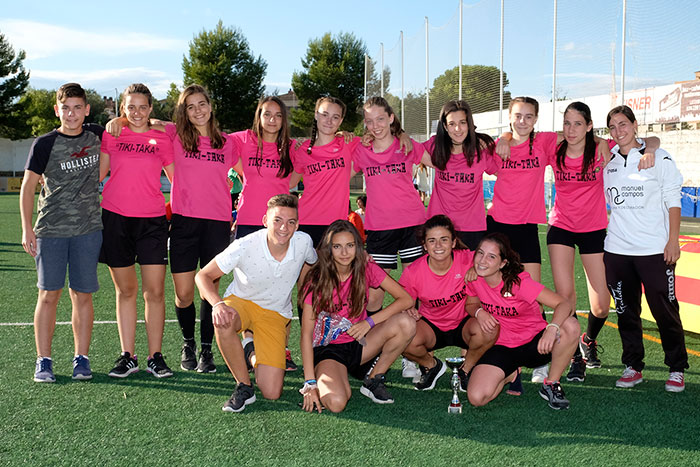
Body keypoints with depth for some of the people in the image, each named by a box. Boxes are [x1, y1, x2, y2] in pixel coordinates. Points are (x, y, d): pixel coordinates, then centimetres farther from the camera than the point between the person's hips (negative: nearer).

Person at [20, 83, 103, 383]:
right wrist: (27, 228, -8)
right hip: (51, 230, -2)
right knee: (49, 294, -1)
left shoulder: (97, 136, 7)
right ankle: (43, 361, 7)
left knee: (83, 295, 3)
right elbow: (28, 186, 0)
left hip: (88, 229, 2)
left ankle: (81, 359, 11)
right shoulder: (44, 144, -1)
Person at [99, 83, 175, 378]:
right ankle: (128, 356, 14)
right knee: (125, 290, 6)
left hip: (152, 220, -1)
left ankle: (155, 357, 7)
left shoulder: (161, 139, 7)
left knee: (155, 291, -3)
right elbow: (97, 174, 15)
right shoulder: (111, 135, 8)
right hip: (116, 218, 1)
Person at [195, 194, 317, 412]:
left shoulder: (304, 242, -18)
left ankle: (253, 354, 26)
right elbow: (203, 275, -19)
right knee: (223, 323, -41)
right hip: (241, 301, -2)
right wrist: (218, 304, -37)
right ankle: (244, 386, -17)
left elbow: (314, 263, 8)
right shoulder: (244, 247, -26)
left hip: (276, 314, 2)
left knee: (271, 393, -9)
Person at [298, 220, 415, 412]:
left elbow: (405, 299, -9)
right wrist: (310, 382, -21)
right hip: (328, 349, -4)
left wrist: (369, 322, -20)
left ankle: (373, 380, -4)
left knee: (405, 323, -22)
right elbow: (306, 334, -14)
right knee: (336, 402, -33)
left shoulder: (366, 269, -5)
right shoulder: (316, 281, -13)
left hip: (358, 344, 4)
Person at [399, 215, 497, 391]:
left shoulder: (467, 259, -19)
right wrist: (408, 312, -25)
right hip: (431, 326, 0)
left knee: (488, 330, -34)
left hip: (463, 324, 0)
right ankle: (431, 365, 5)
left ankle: (466, 370, -2)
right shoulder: (413, 272, -15)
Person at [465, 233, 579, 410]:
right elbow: (470, 304, 12)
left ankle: (551, 384, -10)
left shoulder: (519, 282, -22)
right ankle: (510, 374, 11)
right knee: (476, 398, -23)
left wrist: (552, 329, -50)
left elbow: (564, 304, -29)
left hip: (535, 343, -2)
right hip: (503, 347, 2)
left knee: (570, 326, -34)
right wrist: (479, 312, -13)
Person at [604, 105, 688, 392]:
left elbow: (673, 201, 0)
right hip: (617, 250, 4)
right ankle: (633, 366, 19)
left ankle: (677, 369, 12)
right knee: (626, 311, 8)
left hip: (655, 249, -4)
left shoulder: (658, 158, 0)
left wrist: (673, 240, -8)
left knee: (665, 311, -1)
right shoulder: (607, 161, 10)